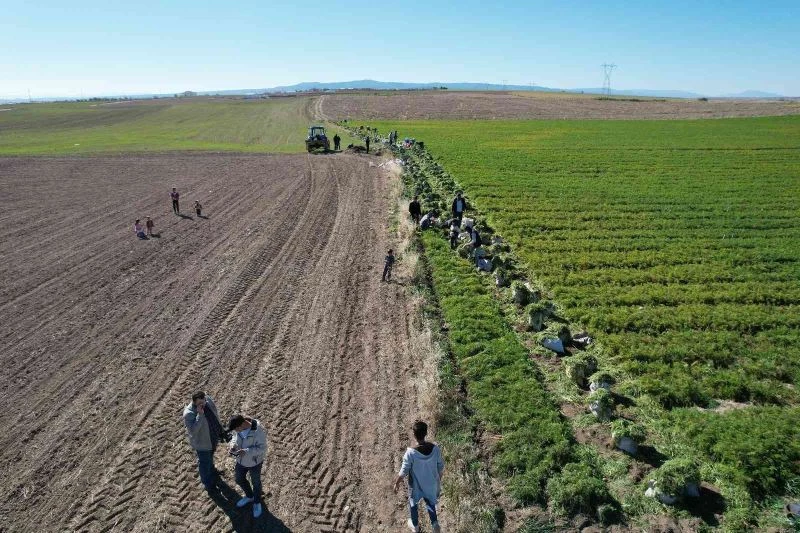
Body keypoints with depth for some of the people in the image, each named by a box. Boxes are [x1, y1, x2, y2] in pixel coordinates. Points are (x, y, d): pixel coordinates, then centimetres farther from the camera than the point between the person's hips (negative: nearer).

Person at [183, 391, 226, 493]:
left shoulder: (208, 399, -17)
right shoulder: (189, 414, -35)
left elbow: (215, 414, 0)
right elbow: (192, 430, -43)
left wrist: (220, 429, 10)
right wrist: (200, 415, -48)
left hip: (213, 437, 6)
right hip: (202, 442, -6)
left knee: (210, 456, 33)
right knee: (204, 462, 17)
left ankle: (211, 472, 61)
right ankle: (207, 483, 43)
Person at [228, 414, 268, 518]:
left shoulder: (258, 431, -36)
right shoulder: (240, 426, -18)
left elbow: (262, 448, -29)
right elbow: (236, 437, 1)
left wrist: (246, 451, -38)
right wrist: (233, 444, -20)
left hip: (254, 462, -6)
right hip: (241, 460, 6)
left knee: (256, 483, 19)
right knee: (239, 480, 26)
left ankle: (257, 503, 46)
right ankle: (249, 496, 54)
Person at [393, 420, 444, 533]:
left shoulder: (410, 453, -35)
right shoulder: (435, 449, -24)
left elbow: (404, 472, -21)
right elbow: (441, 467, -8)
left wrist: (397, 482, -1)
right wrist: (439, 480, 12)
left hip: (416, 485, -2)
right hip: (431, 483, 2)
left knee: (413, 503, 29)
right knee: (430, 502, 33)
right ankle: (435, 524, 37)